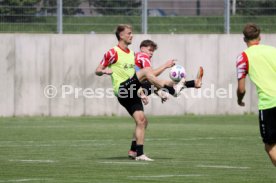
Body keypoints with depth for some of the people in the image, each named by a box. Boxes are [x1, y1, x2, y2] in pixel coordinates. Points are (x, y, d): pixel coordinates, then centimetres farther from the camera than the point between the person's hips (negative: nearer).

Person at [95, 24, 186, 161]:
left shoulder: (132, 53, 20)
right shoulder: (113, 53, -4)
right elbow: (97, 71, -4)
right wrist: (104, 71, -27)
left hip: (131, 93, 8)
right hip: (121, 89, -8)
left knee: (141, 120, -3)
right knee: (146, 71, -24)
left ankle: (139, 154, -2)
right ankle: (173, 89, -28)